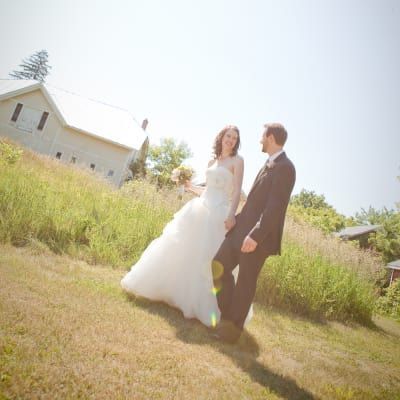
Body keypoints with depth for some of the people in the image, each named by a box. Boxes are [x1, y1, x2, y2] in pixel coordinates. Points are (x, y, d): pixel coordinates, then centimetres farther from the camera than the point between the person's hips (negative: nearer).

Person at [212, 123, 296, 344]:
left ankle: (232, 329, 19)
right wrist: (237, 218, 20)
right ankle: (227, 316, 24)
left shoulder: (285, 167, -15)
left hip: (258, 236, -9)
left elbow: (275, 207, -22)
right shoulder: (270, 164, 15)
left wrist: (256, 235, -26)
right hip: (243, 228, 9)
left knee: (245, 282, 3)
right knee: (219, 266, 10)